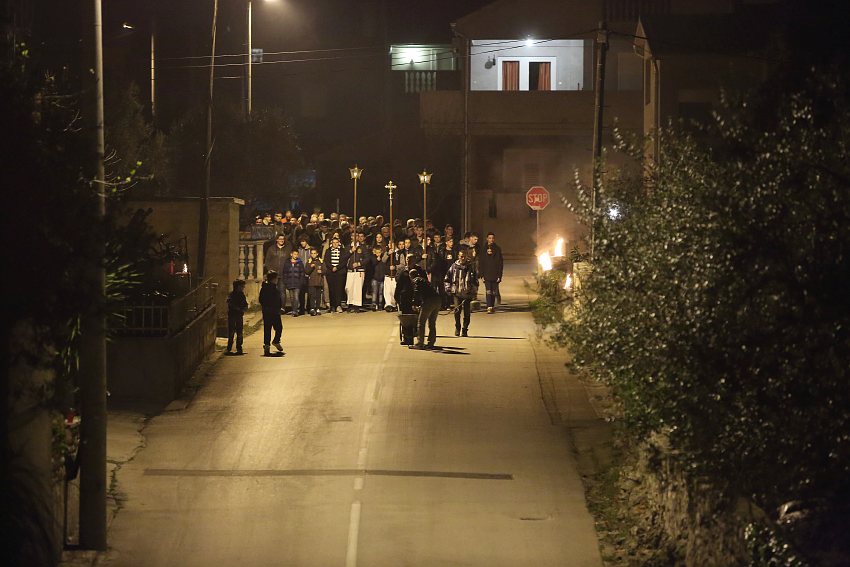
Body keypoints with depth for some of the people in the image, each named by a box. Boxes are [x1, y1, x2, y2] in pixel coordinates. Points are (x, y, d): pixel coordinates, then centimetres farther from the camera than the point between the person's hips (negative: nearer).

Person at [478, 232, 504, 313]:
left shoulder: (497, 249, 3)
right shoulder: (483, 249, 5)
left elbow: (500, 263, 2)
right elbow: (480, 263, 6)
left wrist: (499, 275, -5)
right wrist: (481, 275, -2)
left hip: (495, 275, 0)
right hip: (487, 275, 0)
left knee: (494, 291, 6)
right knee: (488, 291, -9)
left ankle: (492, 306, 18)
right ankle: (489, 307, -15)